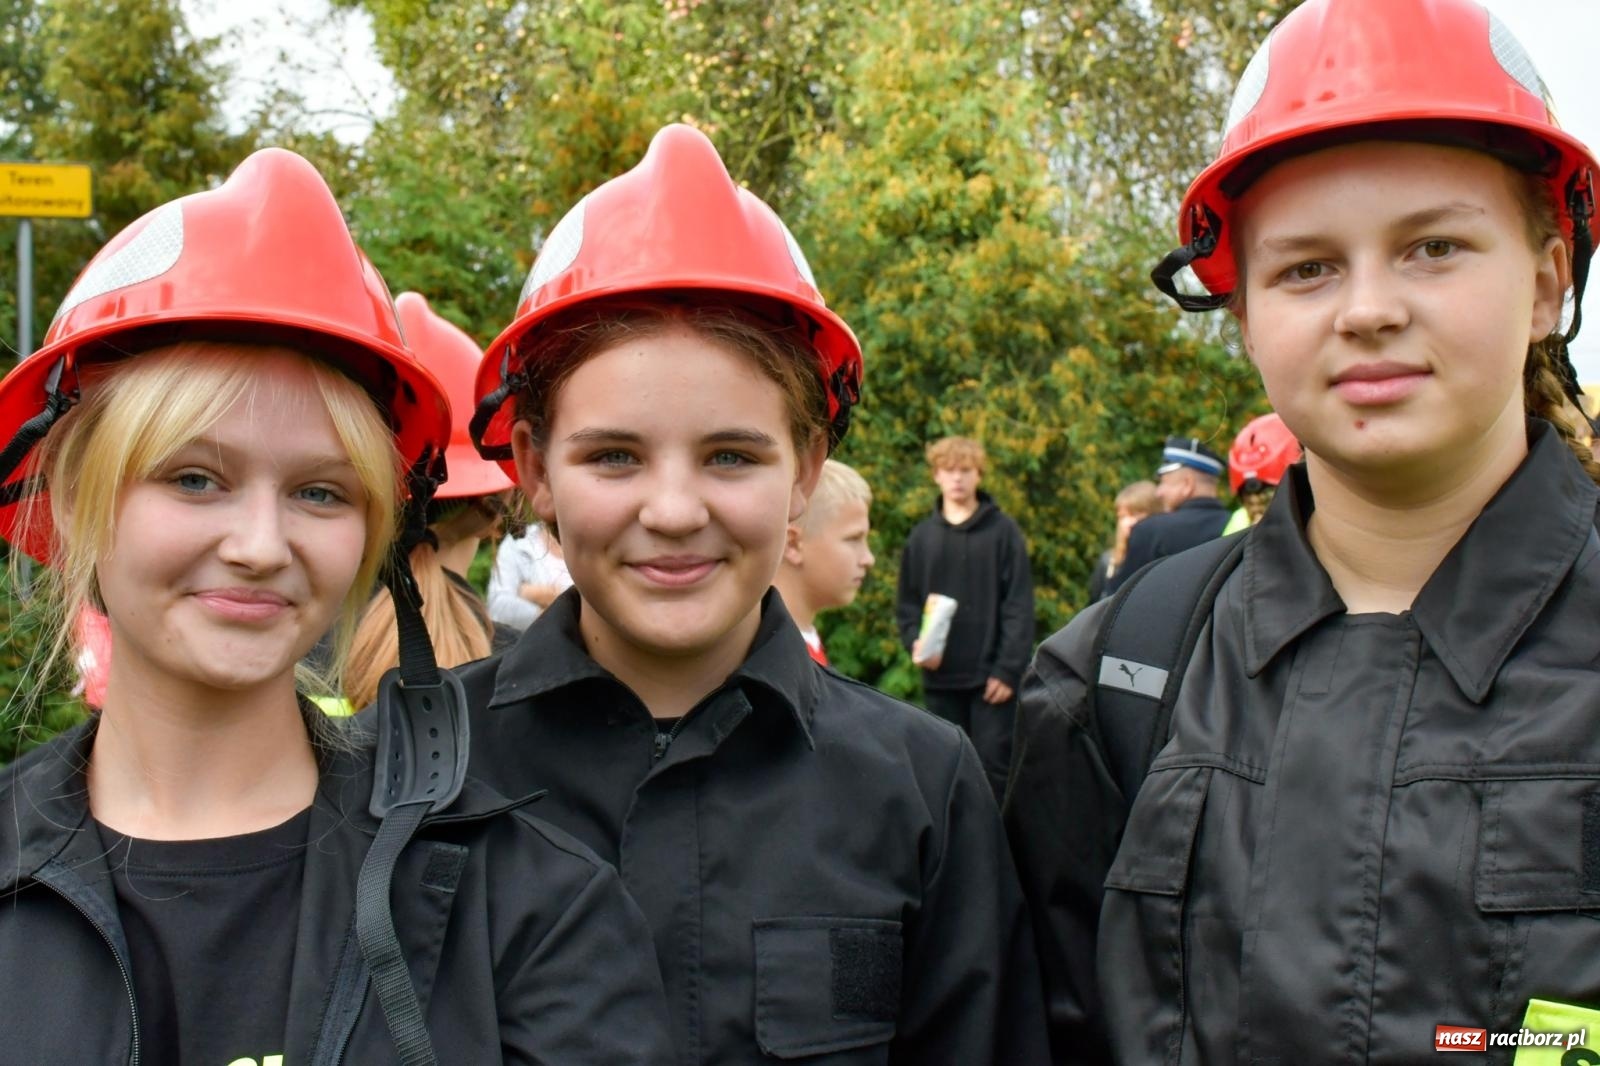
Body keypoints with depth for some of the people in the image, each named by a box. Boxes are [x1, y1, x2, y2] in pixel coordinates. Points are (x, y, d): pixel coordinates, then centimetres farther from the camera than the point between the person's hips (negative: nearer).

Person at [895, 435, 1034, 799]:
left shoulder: (1003, 531, 0)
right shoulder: (922, 535, 10)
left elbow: (1019, 606, -4)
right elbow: (907, 603, 12)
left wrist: (1008, 668, -11)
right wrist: (915, 642, -7)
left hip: (991, 676, -3)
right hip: (940, 677, 3)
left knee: (994, 765, -4)